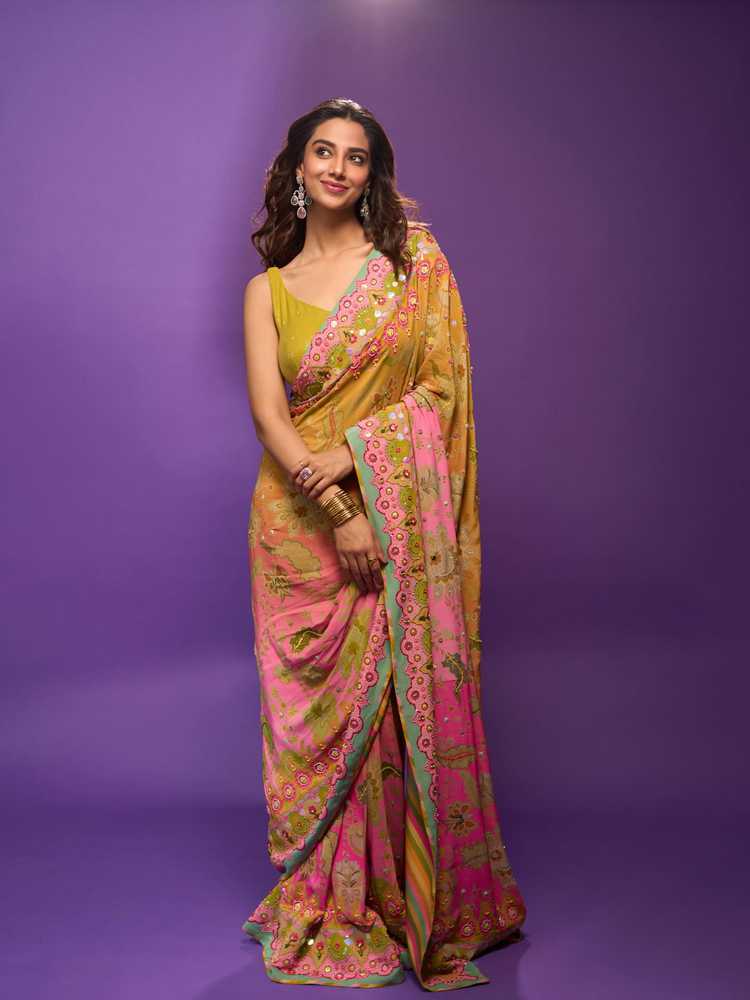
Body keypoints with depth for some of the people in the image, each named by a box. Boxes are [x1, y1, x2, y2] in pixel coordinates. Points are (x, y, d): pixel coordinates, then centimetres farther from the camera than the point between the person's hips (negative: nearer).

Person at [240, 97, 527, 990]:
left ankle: (417, 905, 18)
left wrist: (352, 455, -14)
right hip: (302, 523, 1)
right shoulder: (269, 288, 9)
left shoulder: (412, 261, 5)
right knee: (316, 711, 5)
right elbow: (268, 412, -2)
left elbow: (443, 385, -2)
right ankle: (324, 908, 19)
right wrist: (337, 513, -15)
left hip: (399, 519, -1)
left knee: (406, 705, 0)